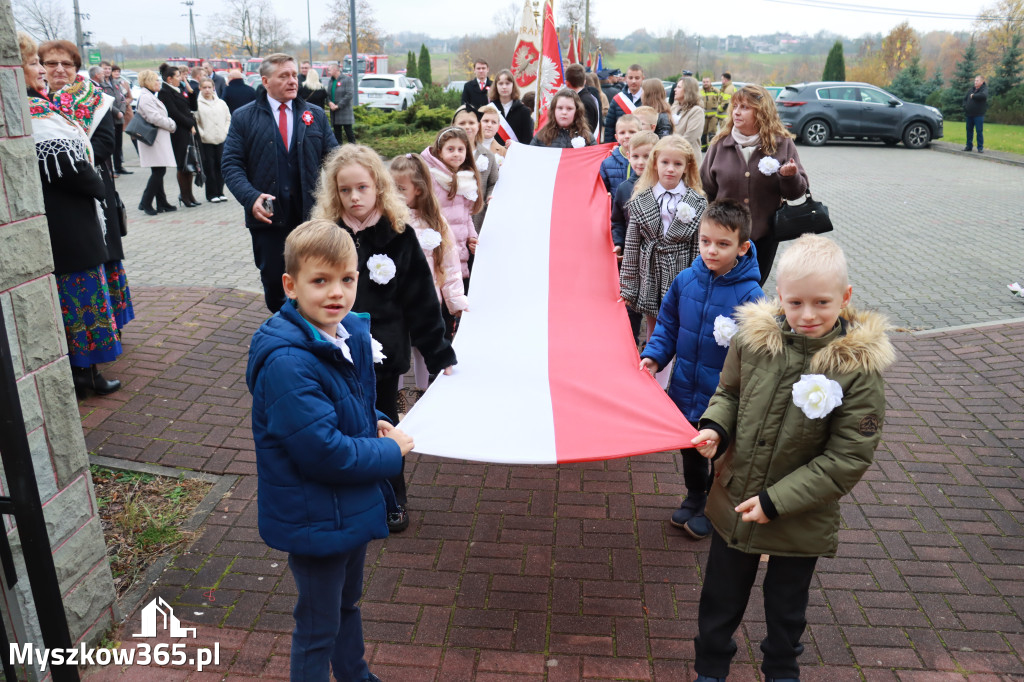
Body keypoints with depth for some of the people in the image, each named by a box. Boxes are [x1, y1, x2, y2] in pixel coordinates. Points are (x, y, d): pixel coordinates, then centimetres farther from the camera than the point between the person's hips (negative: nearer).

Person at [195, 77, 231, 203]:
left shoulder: (221, 103, 10)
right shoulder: (197, 104, -4)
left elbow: (228, 118, 15)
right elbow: (194, 121, -6)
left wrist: (225, 132, 4)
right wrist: (201, 134, -11)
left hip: (221, 140, 3)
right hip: (206, 141, -3)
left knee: (220, 166, 5)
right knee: (209, 167, -1)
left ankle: (220, 192, 15)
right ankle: (211, 194, 6)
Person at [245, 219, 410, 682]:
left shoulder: (352, 333, -3)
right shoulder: (286, 363, -30)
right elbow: (324, 452, -31)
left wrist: (378, 424, -7)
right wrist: (392, 452, -18)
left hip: (353, 504, 9)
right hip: (314, 518, -9)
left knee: (347, 602, 30)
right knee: (318, 627, 13)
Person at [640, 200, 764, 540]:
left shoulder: (750, 294, -21)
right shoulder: (685, 280, -7)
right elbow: (668, 324, 6)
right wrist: (654, 355, -6)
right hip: (685, 389, 5)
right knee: (690, 449, 24)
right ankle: (694, 497, 49)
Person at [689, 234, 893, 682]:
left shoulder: (858, 367, -21)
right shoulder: (753, 338, -13)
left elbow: (848, 458, -17)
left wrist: (776, 501, -19)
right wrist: (715, 428, -16)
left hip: (802, 522, -2)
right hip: (733, 505, 2)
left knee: (786, 611, 24)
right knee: (720, 600, 22)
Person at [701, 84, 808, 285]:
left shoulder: (782, 144, -2)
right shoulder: (720, 144, 1)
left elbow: (797, 192, -1)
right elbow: (706, 187, 7)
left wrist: (790, 176, -23)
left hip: (765, 235, 0)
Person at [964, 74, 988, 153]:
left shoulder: (984, 89, -6)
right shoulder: (972, 89, 13)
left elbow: (983, 95, -29)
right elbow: (965, 98, 23)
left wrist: (973, 96, -17)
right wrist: (965, 106, 6)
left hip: (978, 115, -6)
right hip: (969, 114, 6)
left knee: (979, 131, -5)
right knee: (969, 130, 11)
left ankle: (980, 147, -2)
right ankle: (969, 146, 21)